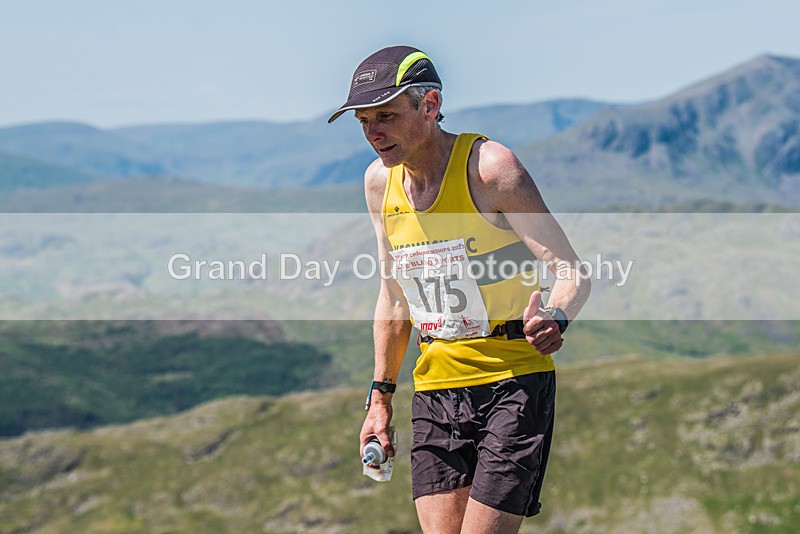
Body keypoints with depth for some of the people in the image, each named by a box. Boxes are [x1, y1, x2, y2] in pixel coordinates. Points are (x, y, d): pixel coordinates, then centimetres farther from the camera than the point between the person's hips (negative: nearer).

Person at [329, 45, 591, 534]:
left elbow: (572, 272, -15)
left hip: (515, 380, -5)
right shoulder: (380, 181, 6)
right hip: (435, 387, 5)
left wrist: (553, 320, -37)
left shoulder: (489, 166, -13)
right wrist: (381, 393, 17)